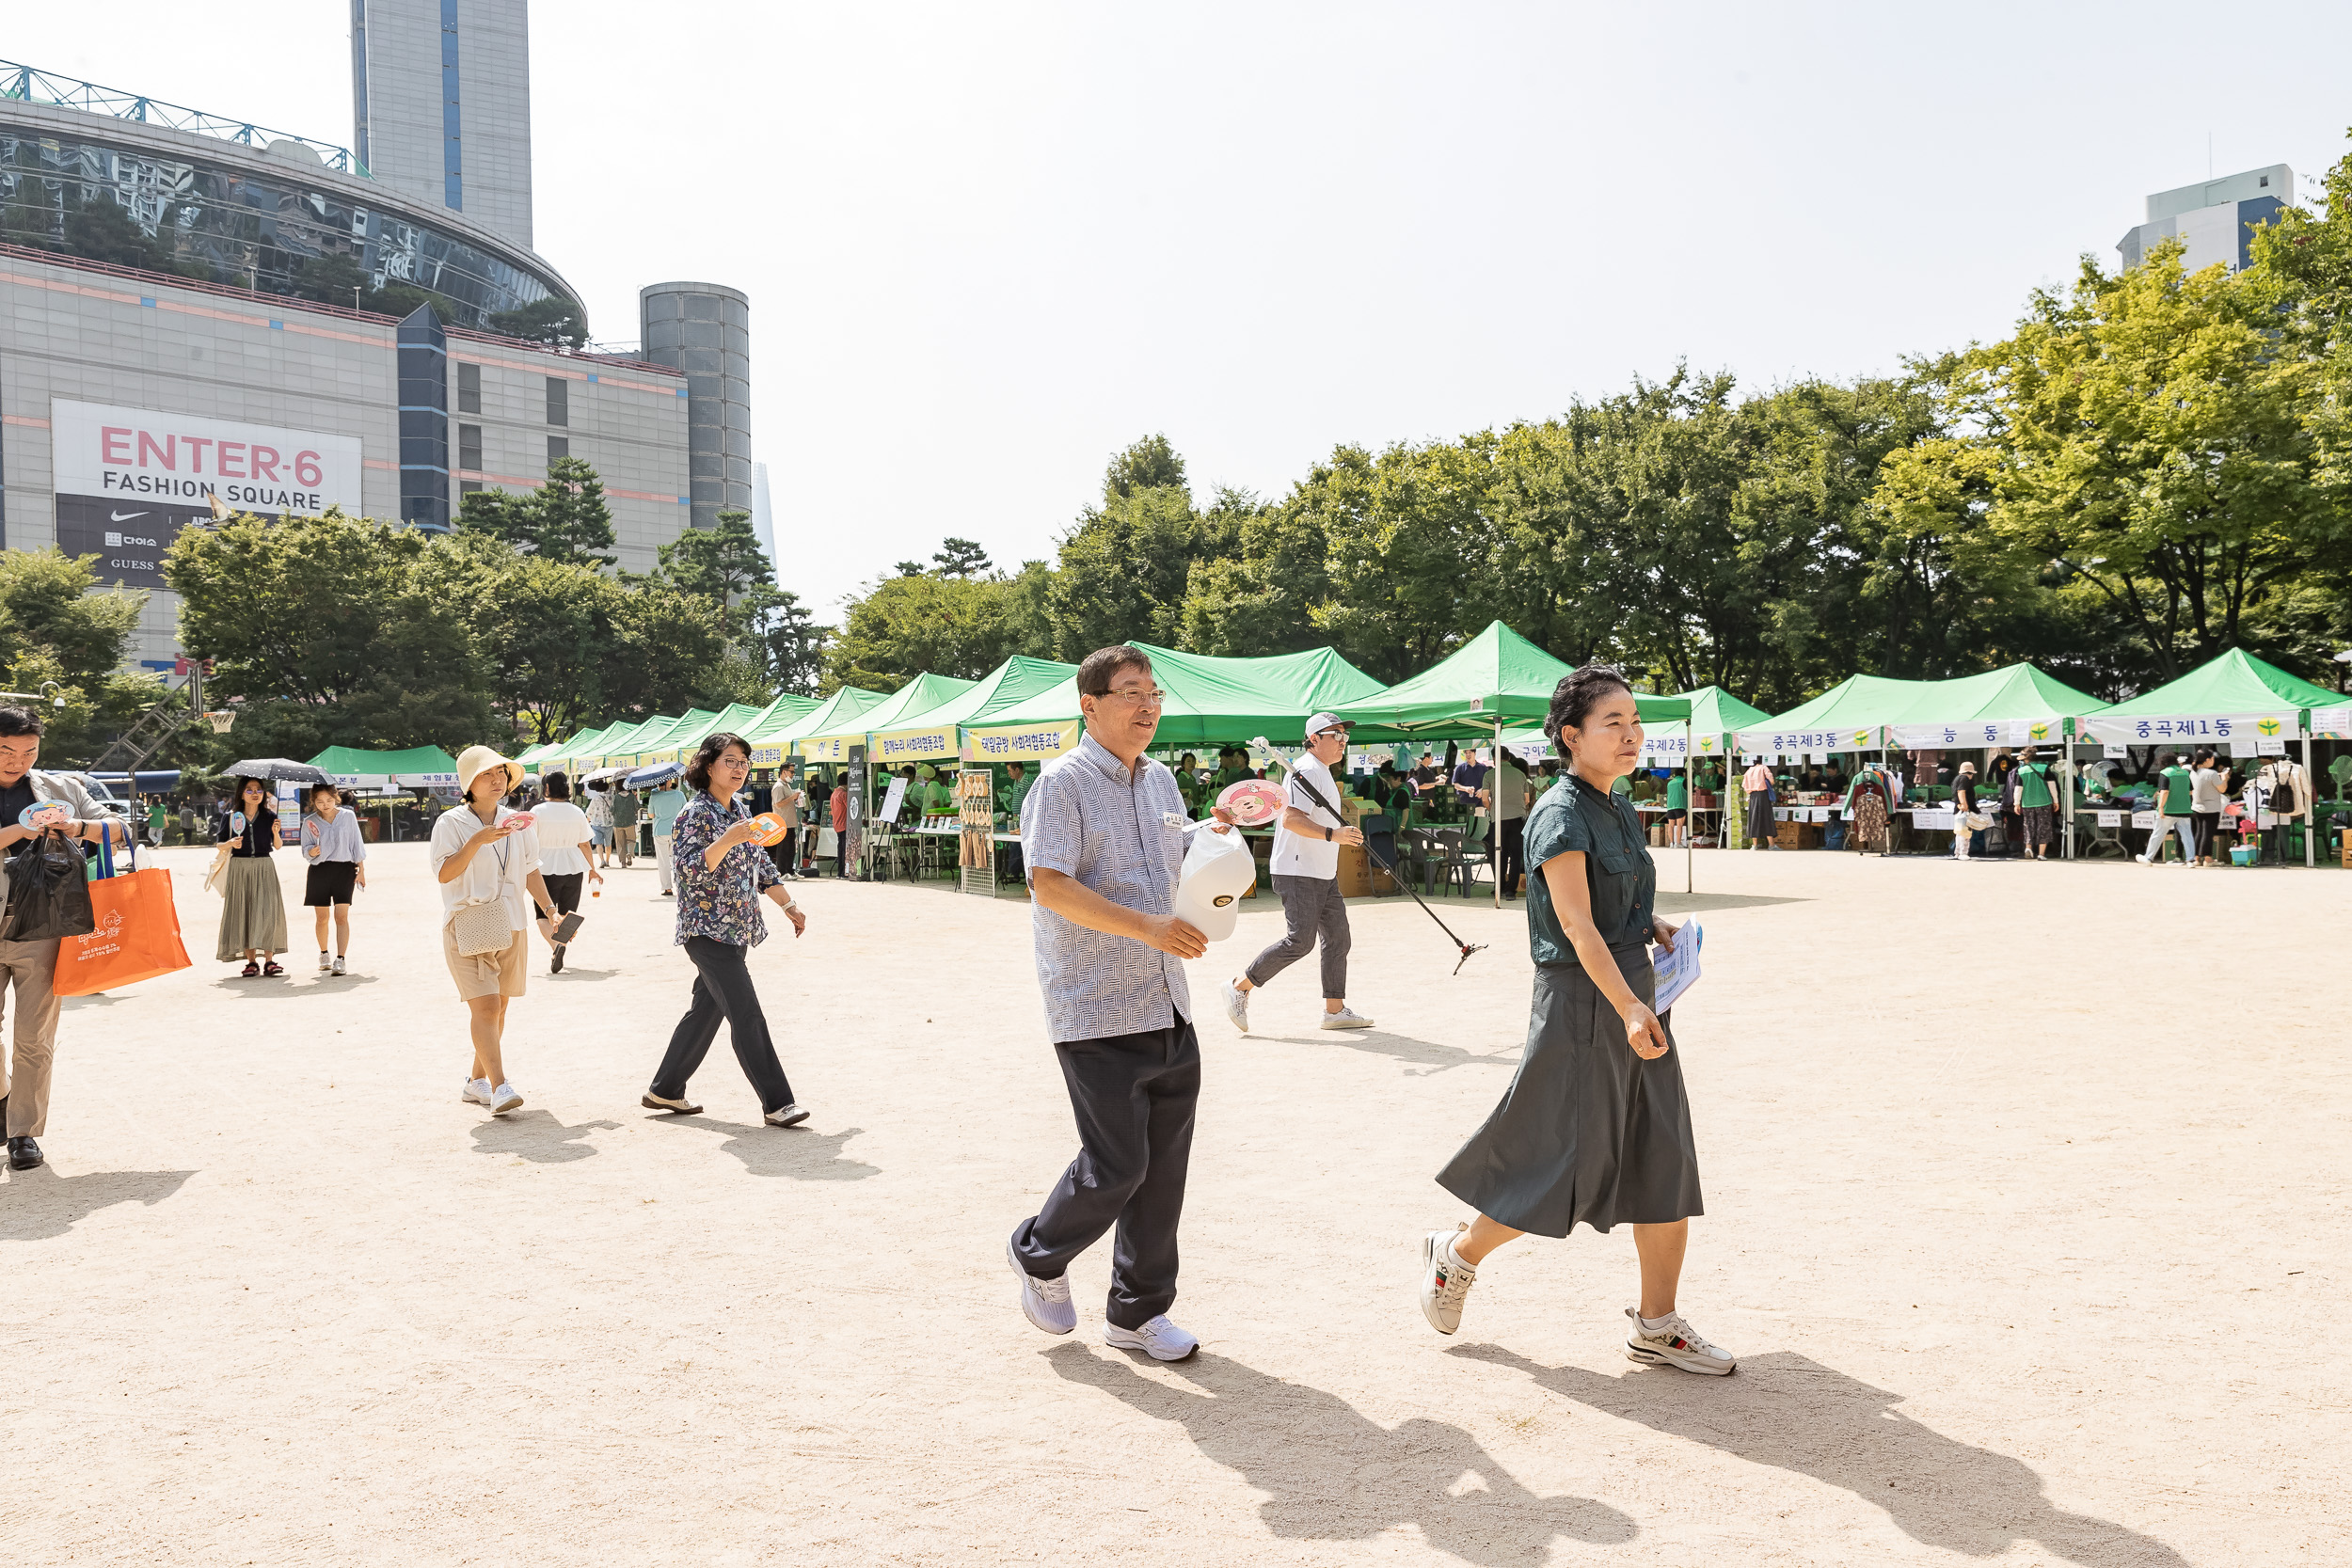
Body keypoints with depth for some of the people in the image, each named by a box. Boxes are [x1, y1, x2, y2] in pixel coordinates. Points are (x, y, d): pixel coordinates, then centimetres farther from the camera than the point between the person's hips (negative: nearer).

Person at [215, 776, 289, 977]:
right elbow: (219, 845, 6)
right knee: (244, 913, -1)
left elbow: (278, 846, 5)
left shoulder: (270, 816, 5)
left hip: (264, 867, 0)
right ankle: (251, 961, 4)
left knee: (268, 911, -10)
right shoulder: (230, 817, 2)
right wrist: (231, 844, -14)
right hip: (239, 868, 0)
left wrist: (276, 832, -14)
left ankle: (269, 960, -9)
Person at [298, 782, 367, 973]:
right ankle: (324, 954, 30)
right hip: (319, 871, 2)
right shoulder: (310, 822, 4)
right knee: (321, 917, 9)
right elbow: (305, 850, 6)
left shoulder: (348, 816, 2)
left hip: (344, 868, -2)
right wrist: (311, 851, -17)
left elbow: (356, 843, 6)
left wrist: (361, 870, 3)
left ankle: (341, 959, -15)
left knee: (341, 916, -11)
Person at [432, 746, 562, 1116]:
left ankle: (476, 1082, 23)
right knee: (485, 1006, -14)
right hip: (467, 925, -5)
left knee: (499, 1006, 9)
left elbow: (531, 871, 13)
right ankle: (499, 1088, -17)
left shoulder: (517, 823, 10)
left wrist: (549, 909, 1)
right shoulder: (451, 823, -5)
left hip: (512, 925, 5)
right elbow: (444, 873, -15)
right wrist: (478, 841, -25)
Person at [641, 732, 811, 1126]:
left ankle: (665, 1090, 27)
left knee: (706, 1010, 15)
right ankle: (776, 1103, -8)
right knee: (746, 1015, -10)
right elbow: (690, 871, -22)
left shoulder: (741, 809, 13)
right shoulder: (696, 813, -12)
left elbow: (762, 864, 20)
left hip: (737, 929, 9)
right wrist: (729, 839, -34)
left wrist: (789, 906, 19)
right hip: (708, 930, -9)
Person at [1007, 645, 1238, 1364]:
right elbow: (1050, 886, -20)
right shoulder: (1063, 782, -9)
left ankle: (1138, 1311, 24)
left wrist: (1212, 837, 3)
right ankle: (1038, 1254, 24)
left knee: (1164, 1167, 9)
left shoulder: (1161, 781, 14)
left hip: (1168, 1008, 7)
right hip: (1095, 1011, -7)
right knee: (1116, 1166, -5)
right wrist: (1146, 926, -27)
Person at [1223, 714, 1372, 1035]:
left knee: (1338, 938, 8)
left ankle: (1335, 1009, 15)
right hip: (1297, 873, -10)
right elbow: (1291, 819, -26)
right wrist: (1331, 834, -36)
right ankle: (1239, 987, -2)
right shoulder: (1306, 770, -14)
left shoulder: (1323, 773, 19)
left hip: (1324, 875, 10)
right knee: (1300, 941, -13)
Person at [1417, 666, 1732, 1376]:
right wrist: (1628, 1008, -31)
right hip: (1581, 1000, -8)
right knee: (1566, 1163, -1)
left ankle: (1657, 1325, 19)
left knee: (1667, 1164, 8)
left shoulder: (1621, 813, 12)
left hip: (1634, 990, 9)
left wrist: (1654, 928, 4)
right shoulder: (1561, 814, -14)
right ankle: (1456, 1253, 22)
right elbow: (1576, 925, -22)